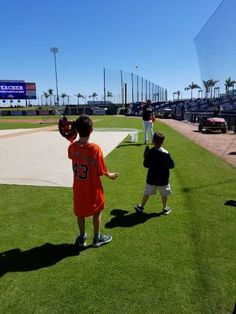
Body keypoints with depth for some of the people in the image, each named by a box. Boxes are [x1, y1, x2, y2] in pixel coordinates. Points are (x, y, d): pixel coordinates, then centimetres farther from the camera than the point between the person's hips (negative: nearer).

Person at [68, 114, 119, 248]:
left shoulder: (72, 147, -11)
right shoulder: (95, 148, -24)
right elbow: (101, 171, -16)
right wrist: (110, 175, 3)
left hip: (78, 187, 4)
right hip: (93, 188, -3)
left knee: (80, 212, 20)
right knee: (97, 212, 17)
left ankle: (82, 238, 36)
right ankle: (97, 238, 32)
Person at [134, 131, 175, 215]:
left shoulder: (149, 152, -11)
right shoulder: (166, 153, -15)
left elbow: (146, 164, -6)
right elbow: (171, 165, -10)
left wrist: (145, 156, 7)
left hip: (151, 178, 2)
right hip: (163, 179, -1)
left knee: (147, 193, 16)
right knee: (164, 194, 17)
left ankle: (141, 207, 28)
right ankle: (165, 208, 30)